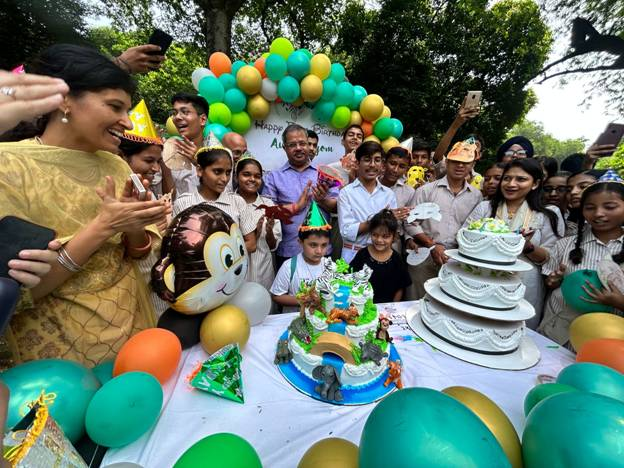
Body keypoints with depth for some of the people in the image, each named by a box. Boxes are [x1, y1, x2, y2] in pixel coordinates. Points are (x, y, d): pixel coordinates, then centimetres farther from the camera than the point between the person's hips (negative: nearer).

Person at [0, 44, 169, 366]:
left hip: (133, 321, 5)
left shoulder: (116, 166, -1)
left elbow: (137, 253, 2)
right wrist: (101, 228, -26)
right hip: (60, 346, -5)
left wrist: (133, 227, -19)